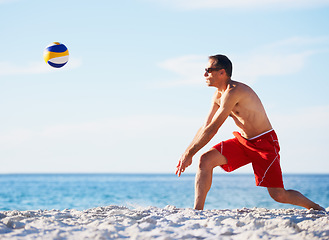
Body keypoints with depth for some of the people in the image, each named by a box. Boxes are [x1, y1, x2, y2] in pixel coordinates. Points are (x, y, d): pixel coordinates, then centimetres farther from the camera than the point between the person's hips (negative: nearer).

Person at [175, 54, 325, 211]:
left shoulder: (233, 92, -25)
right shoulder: (218, 95, 4)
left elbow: (212, 129, -26)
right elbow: (205, 127, 10)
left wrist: (189, 154, -21)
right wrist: (187, 153, 3)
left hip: (264, 143, -8)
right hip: (242, 141, 8)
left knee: (278, 195, -10)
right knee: (205, 160, -13)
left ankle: (315, 207, 18)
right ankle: (197, 210, -9)